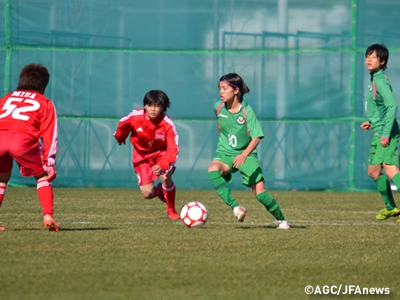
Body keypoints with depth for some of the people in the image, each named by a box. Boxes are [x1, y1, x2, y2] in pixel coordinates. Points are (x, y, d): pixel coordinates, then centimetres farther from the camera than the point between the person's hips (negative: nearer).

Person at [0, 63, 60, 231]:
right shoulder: (45, 103, 26)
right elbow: (50, 134, 16)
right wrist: (49, 162, 12)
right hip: (24, 138, -2)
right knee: (43, 177, 18)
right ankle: (48, 216, 2)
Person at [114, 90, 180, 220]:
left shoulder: (168, 124, -30)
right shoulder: (135, 117, -26)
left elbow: (173, 150, -32)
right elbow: (123, 124, -1)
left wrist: (162, 166, -48)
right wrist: (119, 137, 20)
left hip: (161, 152, -1)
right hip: (141, 154, 1)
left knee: (165, 177, -29)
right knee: (147, 193, -9)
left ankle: (171, 210, -2)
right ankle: (160, 192, 31)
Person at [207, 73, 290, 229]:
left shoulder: (246, 111, -18)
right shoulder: (218, 107, -5)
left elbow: (257, 137, -22)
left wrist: (245, 155, -37)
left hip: (247, 155, -3)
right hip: (225, 153, 3)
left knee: (259, 193, -7)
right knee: (213, 170, -33)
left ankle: (281, 219, 19)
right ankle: (235, 207, -34)